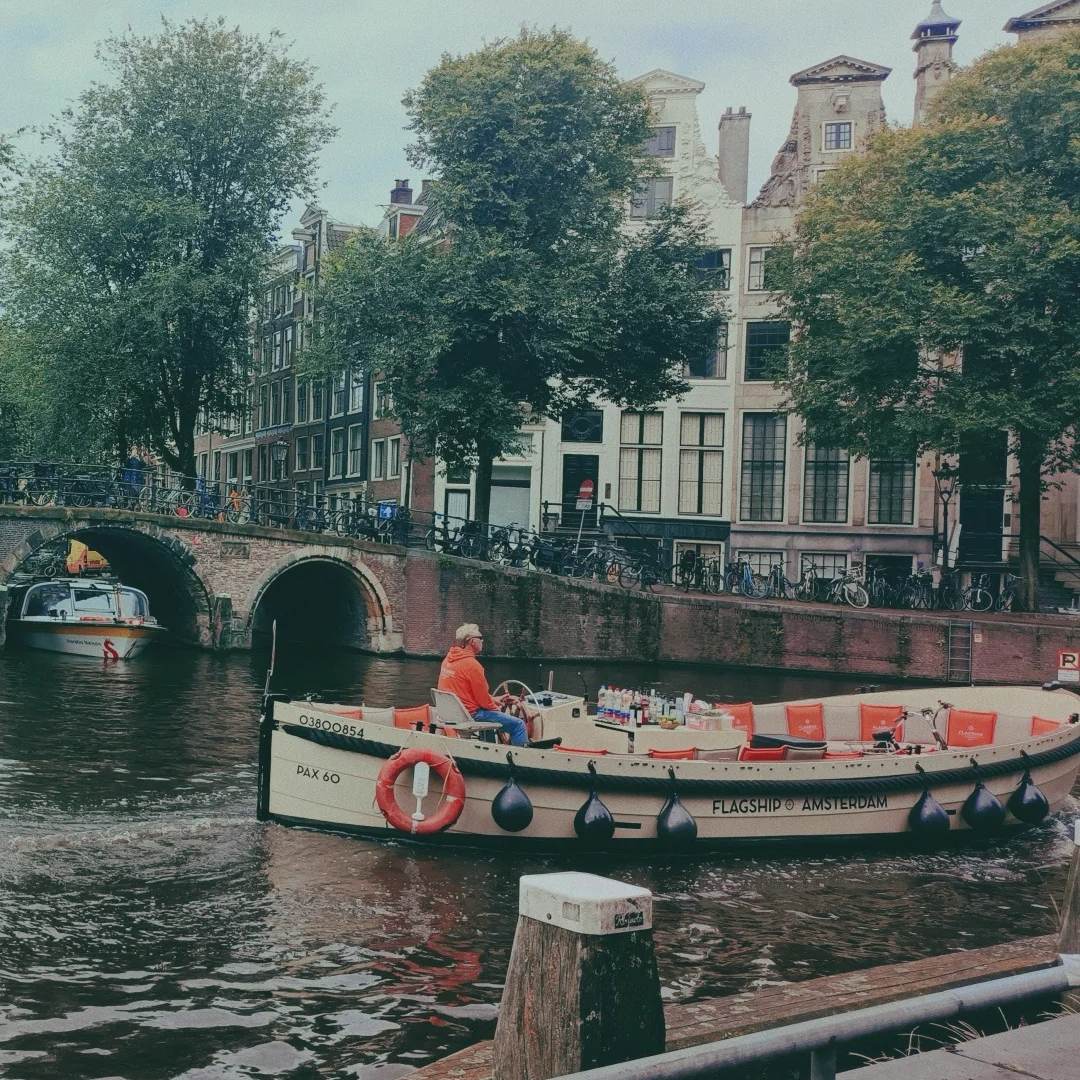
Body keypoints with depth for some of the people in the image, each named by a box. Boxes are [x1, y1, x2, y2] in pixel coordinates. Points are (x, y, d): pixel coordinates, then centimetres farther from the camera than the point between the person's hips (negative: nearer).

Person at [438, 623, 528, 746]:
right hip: (471, 714, -10)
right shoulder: (471, 664, -20)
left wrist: (495, 701, 16)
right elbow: (483, 698, -16)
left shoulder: (447, 660, 8)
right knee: (518, 725, -8)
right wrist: (496, 708, 5)